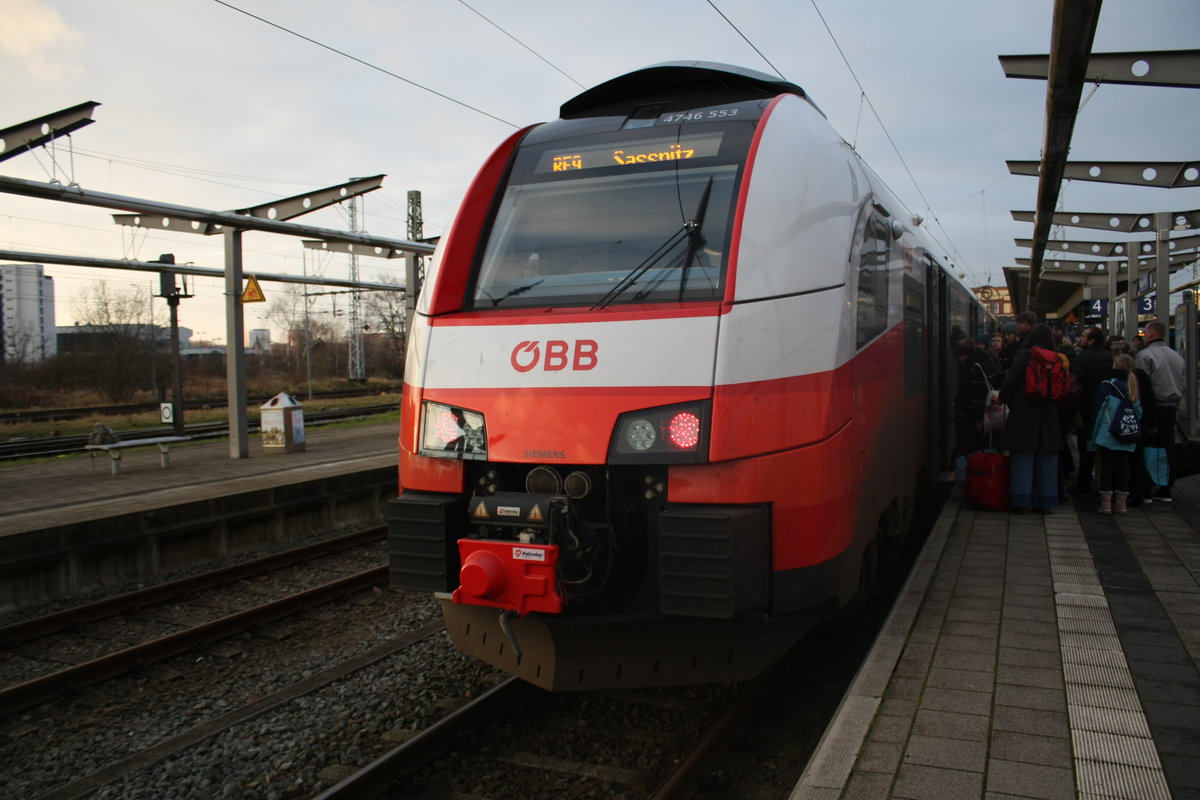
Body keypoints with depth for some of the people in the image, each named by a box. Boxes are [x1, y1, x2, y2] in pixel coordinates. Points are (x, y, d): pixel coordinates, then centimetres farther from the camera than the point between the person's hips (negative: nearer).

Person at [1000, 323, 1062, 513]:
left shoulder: (1023, 355, -7)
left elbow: (1009, 381, -14)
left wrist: (1005, 399, 2)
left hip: (1024, 413, -3)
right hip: (1048, 414, 3)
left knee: (1022, 456, 2)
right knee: (1046, 459, 10)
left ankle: (1021, 500, 0)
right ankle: (1046, 502, 15)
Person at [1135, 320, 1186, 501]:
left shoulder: (1145, 355, -10)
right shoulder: (1177, 356, 13)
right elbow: (1182, 384, 16)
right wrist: (1175, 402, 20)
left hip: (1153, 406, -7)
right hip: (1172, 407, 7)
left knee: (1147, 447, -2)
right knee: (1168, 447, 9)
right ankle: (1165, 489, 13)